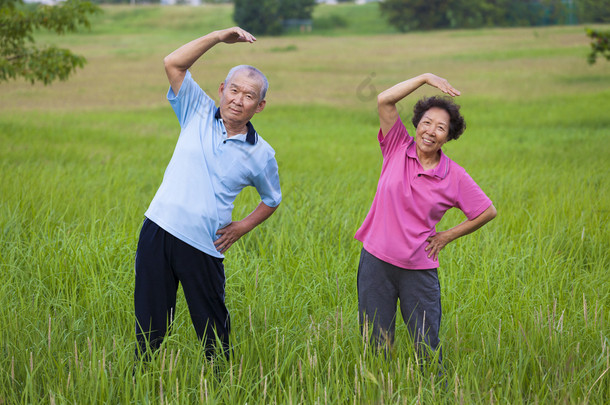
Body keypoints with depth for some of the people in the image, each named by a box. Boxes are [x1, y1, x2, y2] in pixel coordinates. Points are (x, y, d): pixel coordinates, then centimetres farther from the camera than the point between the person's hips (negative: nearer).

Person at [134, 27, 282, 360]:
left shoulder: (260, 154, 4)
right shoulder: (198, 113, 6)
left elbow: (272, 200, 19)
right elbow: (173, 63, -2)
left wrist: (241, 228, 4)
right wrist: (219, 37, -7)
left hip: (203, 247, -1)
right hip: (158, 231, 1)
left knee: (213, 328, 6)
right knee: (150, 324, 5)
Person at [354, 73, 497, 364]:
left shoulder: (455, 176, -3)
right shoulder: (397, 148, 0)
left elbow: (488, 212, 7)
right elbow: (384, 100, -11)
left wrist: (448, 236, 5)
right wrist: (426, 78, -15)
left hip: (419, 270, -1)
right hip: (376, 262, 1)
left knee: (426, 348, 3)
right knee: (375, 345, 7)